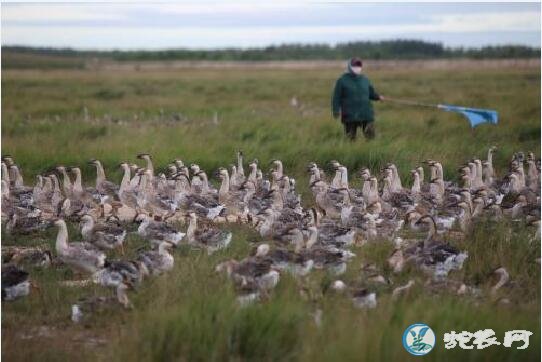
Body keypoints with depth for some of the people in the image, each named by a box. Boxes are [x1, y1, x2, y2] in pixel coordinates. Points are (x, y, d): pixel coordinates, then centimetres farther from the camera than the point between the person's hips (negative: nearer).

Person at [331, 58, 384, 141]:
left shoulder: (364, 79, 12)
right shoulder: (342, 80, 0)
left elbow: (371, 93, 18)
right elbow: (337, 97, -2)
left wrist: (378, 97, -3)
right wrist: (336, 111, -10)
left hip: (366, 114, 3)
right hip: (350, 115, -3)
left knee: (370, 136, -3)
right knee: (351, 138, 3)